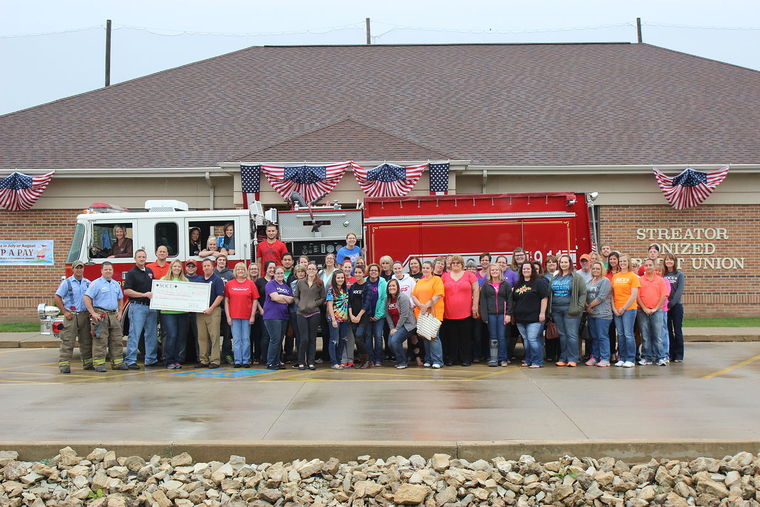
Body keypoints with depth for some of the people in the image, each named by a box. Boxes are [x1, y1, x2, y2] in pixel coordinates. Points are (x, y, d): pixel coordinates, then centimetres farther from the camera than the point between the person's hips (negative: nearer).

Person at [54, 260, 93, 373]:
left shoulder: (88, 283, 11)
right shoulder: (67, 282, -2)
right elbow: (57, 297, -3)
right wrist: (64, 312, -9)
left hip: (84, 315, 4)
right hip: (71, 316, -4)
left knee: (86, 341, 9)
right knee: (68, 342, -7)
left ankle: (88, 363, 17)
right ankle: (64, 365, -6)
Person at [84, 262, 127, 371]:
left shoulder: (116, 284, 16)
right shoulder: (96, 284, -5)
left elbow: (120, 299, 27)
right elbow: (87, 298, -11)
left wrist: (120, 312, 15)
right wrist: (93, 313, -16)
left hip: (114, 316, 6)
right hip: (101, 315, -6)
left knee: (116, 341, 7)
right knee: (100, 342, -7)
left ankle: (117, 363, 13)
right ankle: (99, 364, -5)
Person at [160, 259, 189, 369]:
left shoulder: (186, 281, 14)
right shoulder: (164, 280, 6)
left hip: (182, 312, 3)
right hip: (168, 312, -3)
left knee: (180, 337, 3)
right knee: (171, 335, -11)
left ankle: (176, 360, 12)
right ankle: (169, 361, -3)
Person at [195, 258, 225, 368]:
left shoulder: (217, 280, -1)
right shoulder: (198, 280, 16)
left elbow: (220, 296, -8)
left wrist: (211, 308, -15)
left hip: (213, 311, -5)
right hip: (200, 311, 5)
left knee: (214, 336, -5)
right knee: (201, 337, 6)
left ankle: (215, 360, -4)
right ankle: (203, 360, 10)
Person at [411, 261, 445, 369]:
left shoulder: (437, 279, 1)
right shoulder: (419, 282, 19)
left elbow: (438, 295, -10)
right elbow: (413, 295, 12)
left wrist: (427, 306, -16)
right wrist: (420, 305, -7)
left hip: (433, 312, -6)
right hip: (421, 313, 6)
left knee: (434, 336, -10)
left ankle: (437, 361, -8)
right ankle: (428, 360, 12)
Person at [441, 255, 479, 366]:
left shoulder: (469, 275, 4)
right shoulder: (445, 276, 9)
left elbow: (476, 290, 3)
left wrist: (475, 306, -3)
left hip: (466, 313, -1)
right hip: (449, 313, 2)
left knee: (466, 337, 2)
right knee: (451, 337, 5)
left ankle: (466, 359, 9)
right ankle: (451, 358, 13)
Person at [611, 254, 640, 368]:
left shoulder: (633, 276, -2)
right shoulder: (615, 276, 12)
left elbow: (634, 295, -7)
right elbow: (612, 294, 12)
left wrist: (623, 308, -9)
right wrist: (614, 308, 0)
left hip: (629, 308, -5)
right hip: (616, 310, 5)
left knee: (628, 334, -7)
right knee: (620, 334, 7)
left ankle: (630, 359, -2)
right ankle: (621, 358, 12)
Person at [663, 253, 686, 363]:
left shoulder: (679, 274, 1)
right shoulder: (662, 275, 9)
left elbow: (680, 290, -7)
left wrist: (672, 302, -16)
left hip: (676, 305, -3)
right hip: (664, 306, 3)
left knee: (677, 330, -1)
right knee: (668, 331, 5)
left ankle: (679, 355, 3)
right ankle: (670, 354, 11)